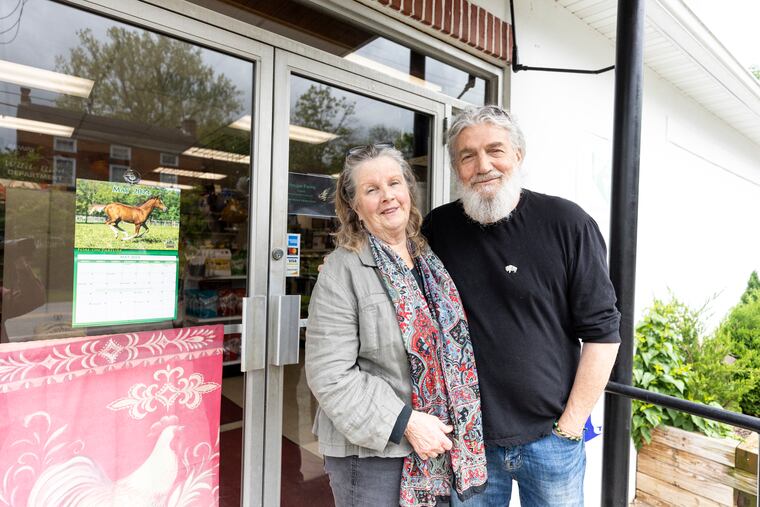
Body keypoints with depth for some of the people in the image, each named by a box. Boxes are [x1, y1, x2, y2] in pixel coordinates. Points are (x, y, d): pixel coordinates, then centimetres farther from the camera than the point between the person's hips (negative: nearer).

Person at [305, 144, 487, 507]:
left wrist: (462, 421, 6)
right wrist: (406, 422, -20)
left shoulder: (430, 259, 4)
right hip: (371, 452, -5)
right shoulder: (342, 270, -14)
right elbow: (330, 375, -18)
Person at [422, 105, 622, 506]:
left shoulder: (567, 223, -9)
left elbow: (602, 331, -6)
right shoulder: (437, 228, -3)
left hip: (550, 439, -1)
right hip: (466, 437, 2)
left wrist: (569, 427, -7)